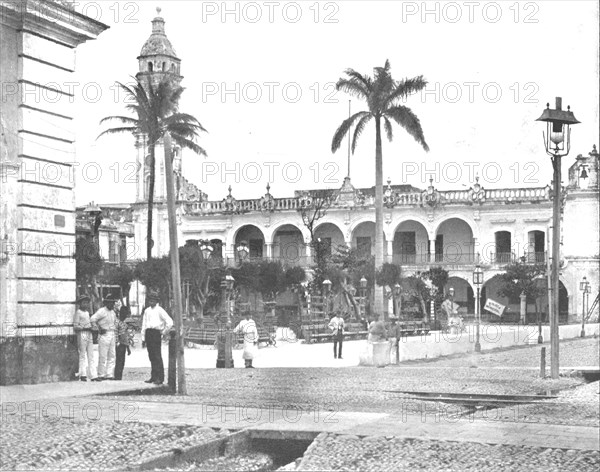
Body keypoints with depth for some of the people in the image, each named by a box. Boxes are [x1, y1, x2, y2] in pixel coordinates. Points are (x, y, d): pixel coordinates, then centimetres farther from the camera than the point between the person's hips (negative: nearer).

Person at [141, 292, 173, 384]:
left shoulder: (159, 310, -3)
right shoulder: (147, 311, 16)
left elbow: (170, 322, -9)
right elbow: (144, 324, 19)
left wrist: (163, 332, -4)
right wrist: (143, 338, 15)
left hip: (156, 333, -6)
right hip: (148, 333, 6)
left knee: (157, 356, -9)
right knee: (151, 356, 7)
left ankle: (160, 378, -8)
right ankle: (153, 377, 11)